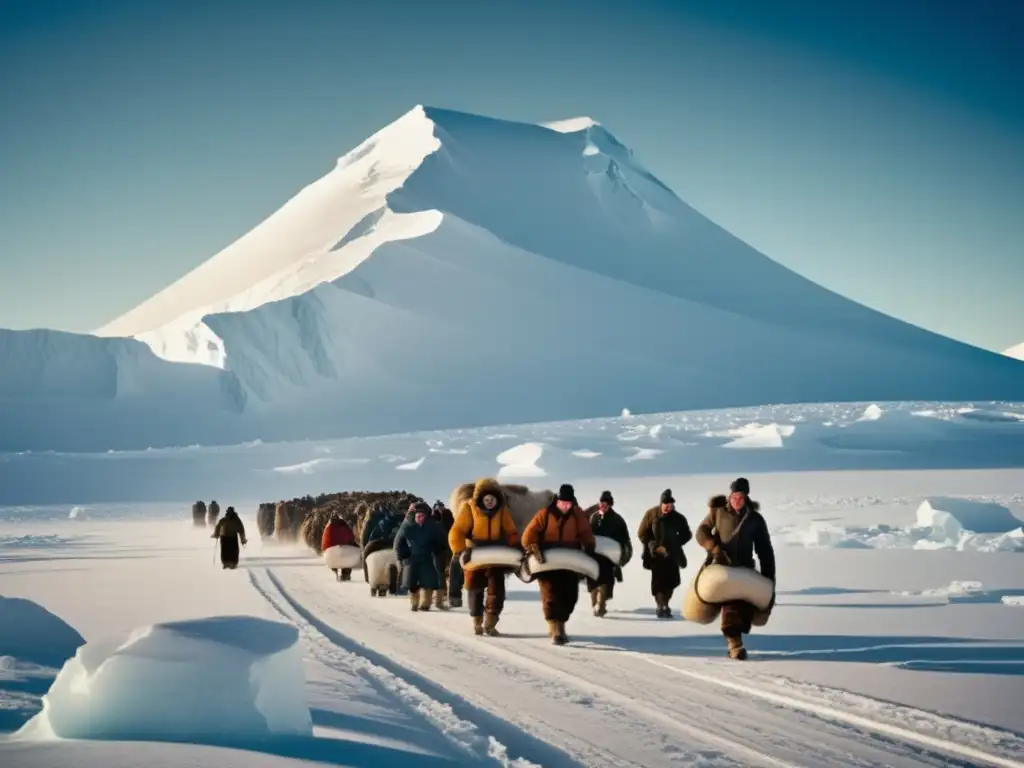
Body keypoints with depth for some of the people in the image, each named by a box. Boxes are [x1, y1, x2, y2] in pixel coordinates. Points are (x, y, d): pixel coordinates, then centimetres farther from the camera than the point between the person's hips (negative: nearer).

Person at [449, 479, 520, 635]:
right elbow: (457, 532, -21)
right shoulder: (469, 508, -17)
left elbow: (511, 532, -3)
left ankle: (490, 622, 4)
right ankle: (477, 621, 27)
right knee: (475, 588, 8)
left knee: (496, 587, -6)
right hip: (474, 555, -1)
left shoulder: (502, 509, -8)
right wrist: (460, 552, -35)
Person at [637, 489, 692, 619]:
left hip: (672, 554, 3)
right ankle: (661, 607, -3)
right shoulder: (651, 514, -7)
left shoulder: (678, 518, -1)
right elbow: (642, 534, -3)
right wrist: (654, 546, -13)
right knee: (658, 580, -9)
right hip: (655, 554, -3)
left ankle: (664, 604, 21)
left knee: (672, 580, 1)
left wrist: (674, 545, -4)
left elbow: (687, 535, 11)